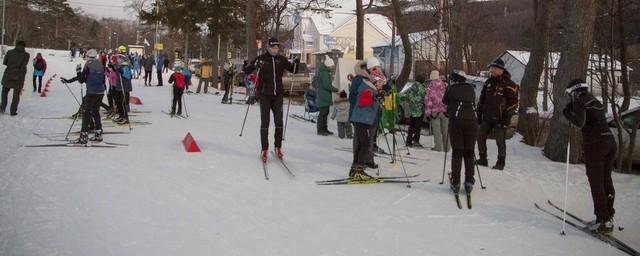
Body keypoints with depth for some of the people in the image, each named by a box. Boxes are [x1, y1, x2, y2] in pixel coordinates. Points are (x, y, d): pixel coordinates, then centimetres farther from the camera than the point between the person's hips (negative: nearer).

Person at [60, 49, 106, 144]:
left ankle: (84, 135, -4)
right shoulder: (101, 66, 6)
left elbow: (81, 80, -4)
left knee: (86, 113, 0)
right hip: (100, 92, 6)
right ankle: (98, 134, 17)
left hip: (91, 93, -6)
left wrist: (79, 72, 11)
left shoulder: (87, 66, -9)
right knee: (96, 112, 17)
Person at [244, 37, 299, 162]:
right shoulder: (261, 59, -3)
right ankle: (264, 149, 4)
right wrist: (254, 66, -27)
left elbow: (293, 70, 12)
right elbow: (247, 71, -6)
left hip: (278, 95, 3)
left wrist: (296, 64, -9)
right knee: (265, 122, -2)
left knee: (279, 121, 2)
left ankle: (278, 147, 16)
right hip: (265, 95, -3)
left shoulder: (281, 59, 6)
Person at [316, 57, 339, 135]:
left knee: (326, 112, 15)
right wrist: (335, 89, -15)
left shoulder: (326, 72, 15)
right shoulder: (324, 73, -18)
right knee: (323, 112, -6)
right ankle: (320, 130, -1)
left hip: (326, 96, 11)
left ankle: (324, 129, 23)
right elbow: (327, 85, -21)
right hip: (323, 96, -11)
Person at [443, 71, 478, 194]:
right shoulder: (471, 89, 14)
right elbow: (473, 103, 19)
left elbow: (444, 101, 20)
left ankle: (455, 182, 1)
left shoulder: (451, 88, 7)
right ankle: (469, 182, 6)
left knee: (457, 152, 3)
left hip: (456, 122, -2)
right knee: (469, 153, 9)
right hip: (471, 122, 2)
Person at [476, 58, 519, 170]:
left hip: (500, 119, -6)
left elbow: (513, 103, -9)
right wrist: (479, 114, 12)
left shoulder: (509, 84, -8)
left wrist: (506, 118, -14)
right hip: (487, 117, 6)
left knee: (500, 141, -2)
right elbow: (482, 99, 17)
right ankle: (483, 159, 19)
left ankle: (501, 163, 9)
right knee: (480, 137, 7)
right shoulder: (488, 82, 11)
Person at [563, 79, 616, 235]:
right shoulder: (595, 101, 22)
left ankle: (604, 222, -5)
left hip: (594, 143, -8)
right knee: (606, 181, 14)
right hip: (610, 141, 8)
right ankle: (608, 217, 18)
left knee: (596, 183, -3)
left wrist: (567, 112, 0)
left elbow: (580, 123, -15)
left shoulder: (579, 101, -3)